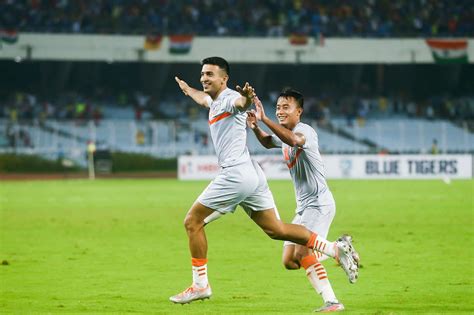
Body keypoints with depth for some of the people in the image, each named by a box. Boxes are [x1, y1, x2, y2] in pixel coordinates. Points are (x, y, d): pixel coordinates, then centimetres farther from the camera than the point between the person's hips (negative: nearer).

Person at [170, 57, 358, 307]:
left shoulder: (228, 98, -8)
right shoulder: (215, 102, 20)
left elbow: (240, 102, -34)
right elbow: (203, 99, 46)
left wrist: (247, 98, -57)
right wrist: (187, 89, 66)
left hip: (236, 173, -10)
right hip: (251, 175, 10)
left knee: (192, 222, -3)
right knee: (276, 230, 8)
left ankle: (200, 285, 0)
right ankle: (336, 249, 5)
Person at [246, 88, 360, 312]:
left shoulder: (305, 131, -16)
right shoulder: (284, 134, 12)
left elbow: (294, 140, -41)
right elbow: (268, 142, 34)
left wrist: (264, 119, -46)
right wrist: (255, 128, 12)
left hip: (319, 203, -9)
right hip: (303, 207, 9)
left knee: (302, 252, -24)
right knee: (289, 261, 4)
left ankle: (332, 302, -21)